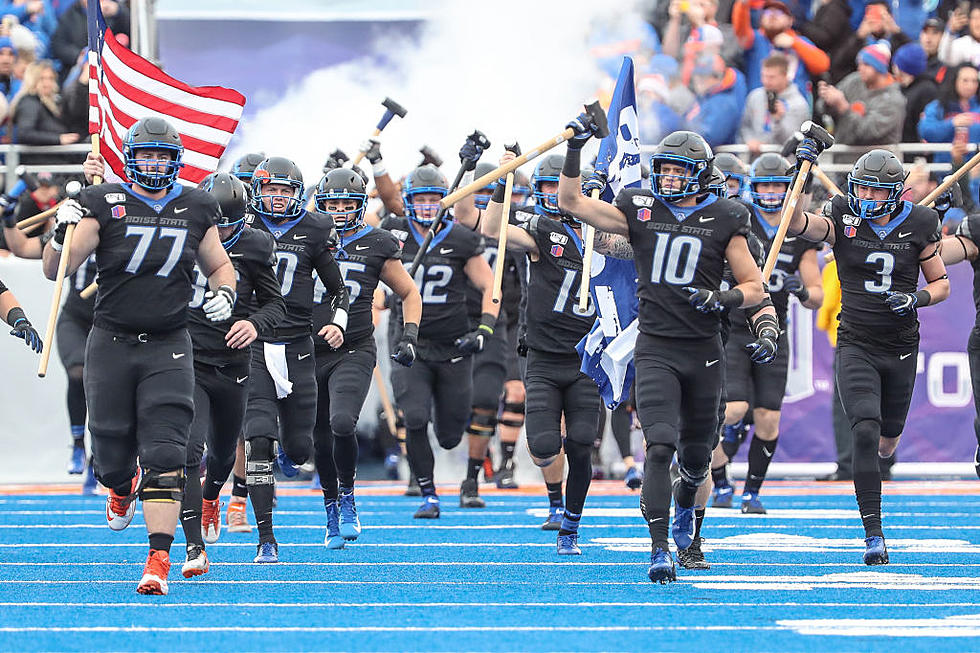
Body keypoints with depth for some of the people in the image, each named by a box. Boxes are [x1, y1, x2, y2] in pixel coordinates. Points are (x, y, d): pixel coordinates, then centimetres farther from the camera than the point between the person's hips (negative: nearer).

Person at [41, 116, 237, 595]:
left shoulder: (195, 209, 5)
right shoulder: (105, 204, -4)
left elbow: (219, 266, 21)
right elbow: (55, 269, -7)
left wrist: (225, 294, 0)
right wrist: (64, 232, -26)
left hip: (168, 348, 0)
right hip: (111, 344, 0)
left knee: (164, 456, -13)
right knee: (112, 455, 8)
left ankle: (159, 558, -15)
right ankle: (121, 487, 46)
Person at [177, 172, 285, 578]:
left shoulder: (253, 247, -2)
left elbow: (275, 302, 3)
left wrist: (255, 323, -13)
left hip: (231, 365, 2)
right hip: (186, 361, -2)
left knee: (224, 452, 19)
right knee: (189, 449, -18)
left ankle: (210, 498, 56)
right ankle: (195, 548, -16)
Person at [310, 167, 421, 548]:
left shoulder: (377, 246, 1)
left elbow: (409, 294, 12)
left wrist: (410, 338, 0)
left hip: (354, 352, -3)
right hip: (310, 352, 3)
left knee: (342, 424, -24)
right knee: (321, 439, 7)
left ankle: (347, 496, -1)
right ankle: (332, 508, 27)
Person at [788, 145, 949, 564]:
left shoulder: (918, 226, -1)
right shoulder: (842, 220, -4)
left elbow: (941, 284, 8)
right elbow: (795, 223, -22)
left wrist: (917, 299, -13)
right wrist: (802, 168, -28)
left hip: (901, 348, 2)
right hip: (856, 345, -2)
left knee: (887, 441, 16)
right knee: (865, 433, -18)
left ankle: (869, 465, 56)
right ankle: (873, 536, -14)